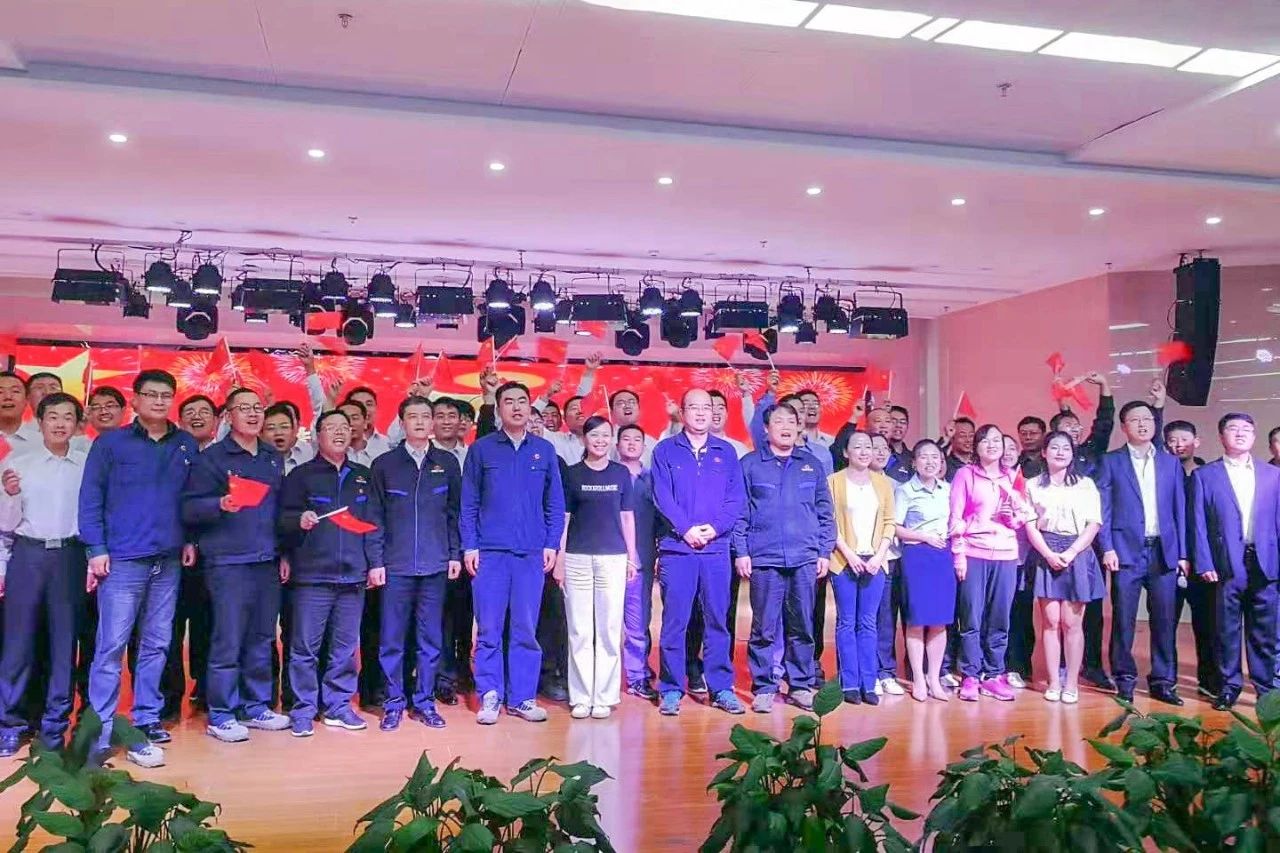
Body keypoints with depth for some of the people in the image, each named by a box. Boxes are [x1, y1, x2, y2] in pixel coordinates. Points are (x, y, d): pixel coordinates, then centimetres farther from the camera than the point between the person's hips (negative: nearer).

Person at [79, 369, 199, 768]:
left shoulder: (187, 445, 9)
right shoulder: (110, 443, 1)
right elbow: (91, 497, -1)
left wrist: (190, 539, 4)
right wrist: (96, 549, -8)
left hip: (168, 560, 4)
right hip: (123, 559, -4)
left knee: (156, 645, 9)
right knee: (111, 646, -4)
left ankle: (146, 720, 19)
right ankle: (100, 733, 1)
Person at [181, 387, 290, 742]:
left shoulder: (275, 459, 14)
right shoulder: (212, 457, -2)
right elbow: (189, 508, -8)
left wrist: (285, 553, 14)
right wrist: (220, 504, -27)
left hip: (268, 563, 5)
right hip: (229, 563, -5)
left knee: (262, 640, 11)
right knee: (228, 642, -4)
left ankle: (256, 706, 23)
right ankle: (221, 715, 8)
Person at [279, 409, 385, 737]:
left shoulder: (363, 476, 14)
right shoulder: (301, 474, 5)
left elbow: (373, 522, 13)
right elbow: (282, 518, 2)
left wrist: (376, 562, 6)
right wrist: (299, 520, -19)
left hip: (353, 574, 3)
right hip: (311, 574, -3)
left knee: (345, 646, 8)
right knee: (305, 646, -1)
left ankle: (338, 705, 18)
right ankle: (303, 710, 9)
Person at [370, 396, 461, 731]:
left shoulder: (447, 462, 7)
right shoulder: (384, 464, 4)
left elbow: (455, 512, 9)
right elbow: (375, 516, 3)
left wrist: (455, 554, 3)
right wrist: (376, 561, -3)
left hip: (435, 564, 1)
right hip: (396, 564, -1)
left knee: (430, 637, 7)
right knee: (392, 637, 2)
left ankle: (424, 701, 18)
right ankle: (394, 702, 14)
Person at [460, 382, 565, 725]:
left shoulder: (544, 450, 9)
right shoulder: (481, 449, 5)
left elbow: (555, 502, 9)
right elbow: (468, 502, 4)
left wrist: (552, 544, 1)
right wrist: (469, 546, -3)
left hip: (532, 552, 1)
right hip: (489, 552, -1)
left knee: (526, 629, 5)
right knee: (488, 629, 2)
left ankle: (522, 697, 13)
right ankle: (490, 697, 12)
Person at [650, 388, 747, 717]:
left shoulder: (726, 452, 11)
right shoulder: (665, 450, 5)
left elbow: (736, 498, 4)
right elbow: (662, 496, -3)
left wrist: (714, 528, -10)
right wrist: (686, 529, -14)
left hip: (716, 548, 2)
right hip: (676, 547, -2)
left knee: (717, 620, 6)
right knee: (674, 621, 1)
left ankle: (722, 689, 14)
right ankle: (671, 690, 9)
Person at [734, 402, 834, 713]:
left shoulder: (812, 465, 12)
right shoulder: (750, 464, 5)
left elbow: (825, 512, 13)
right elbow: (739, 512, 2)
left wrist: (825, 551, 7)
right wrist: (741, 552, -4)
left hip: (805, 559, 2)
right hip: (764, 559, -2)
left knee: (802, 626, 7)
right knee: (764, 627, 1)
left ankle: (801, 685, 18)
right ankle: (763, 688, 11)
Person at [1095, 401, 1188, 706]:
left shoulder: (1171, 463, 12)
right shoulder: (1110, 462, 3)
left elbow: (1180, 509, 10)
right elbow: (1103, 509, -2)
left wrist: (1182, 553, 4)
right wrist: (1107, 548, -10)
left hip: (1165, 551, 3)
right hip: (1126, 550, -2)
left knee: (1164, 620, 4)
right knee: (1123, 619, 1)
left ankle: (1163, 681, 14)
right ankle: (1124, 678, 13)